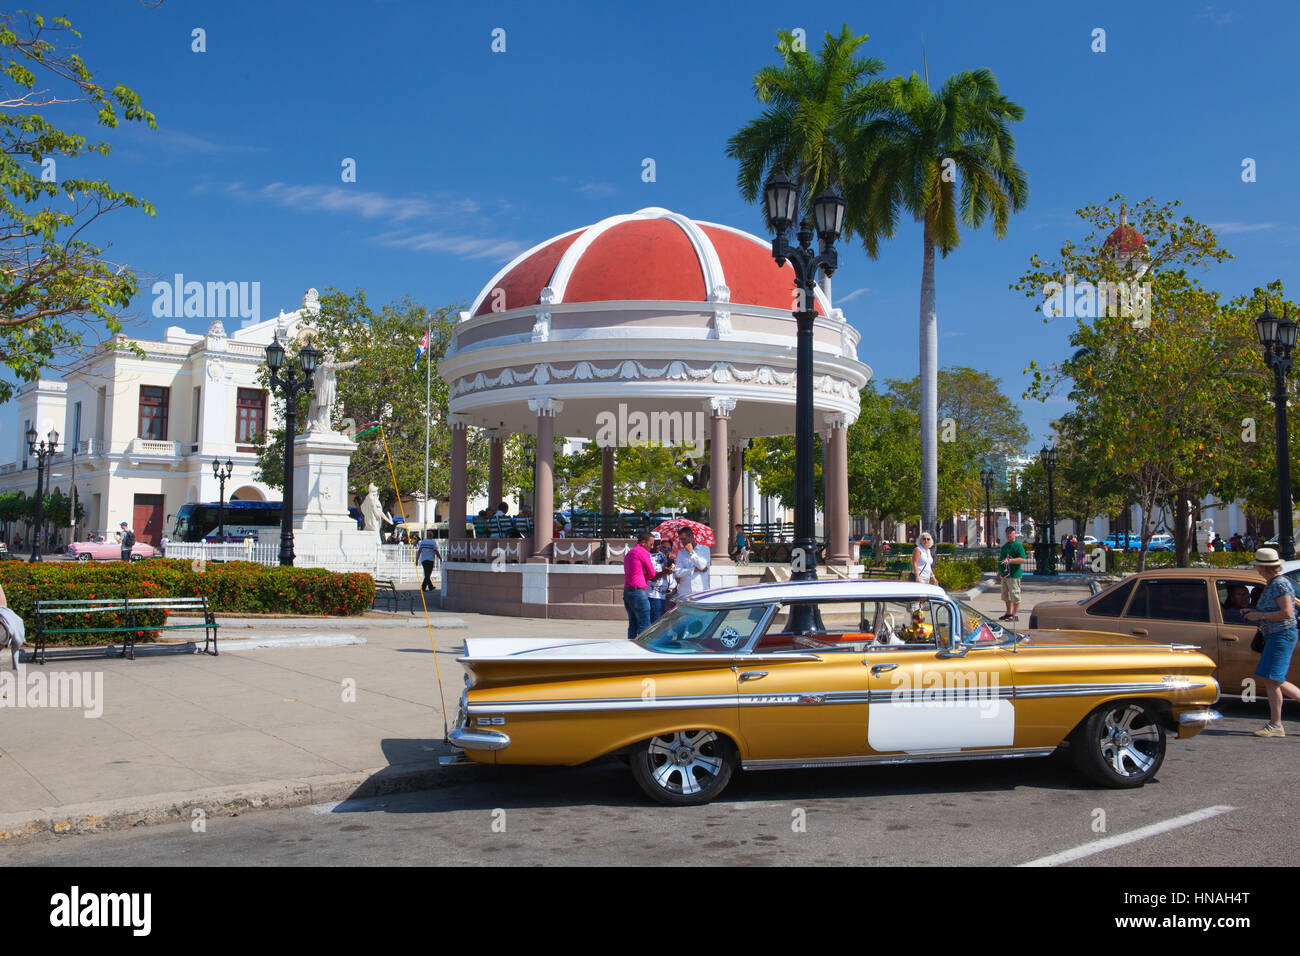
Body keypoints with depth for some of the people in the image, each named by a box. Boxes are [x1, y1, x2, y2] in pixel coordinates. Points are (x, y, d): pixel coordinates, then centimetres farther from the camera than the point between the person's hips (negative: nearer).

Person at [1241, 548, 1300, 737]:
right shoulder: (1270, 585, 16)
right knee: (1273, 681, 12)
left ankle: (1275, 725, -6)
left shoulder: (1280, 584, -15)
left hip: (1282, 635, -10)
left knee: (1271, 680, -10)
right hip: (1273, 637, 10)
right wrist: (1255, 614, 10)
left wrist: (1260, 615, -15)